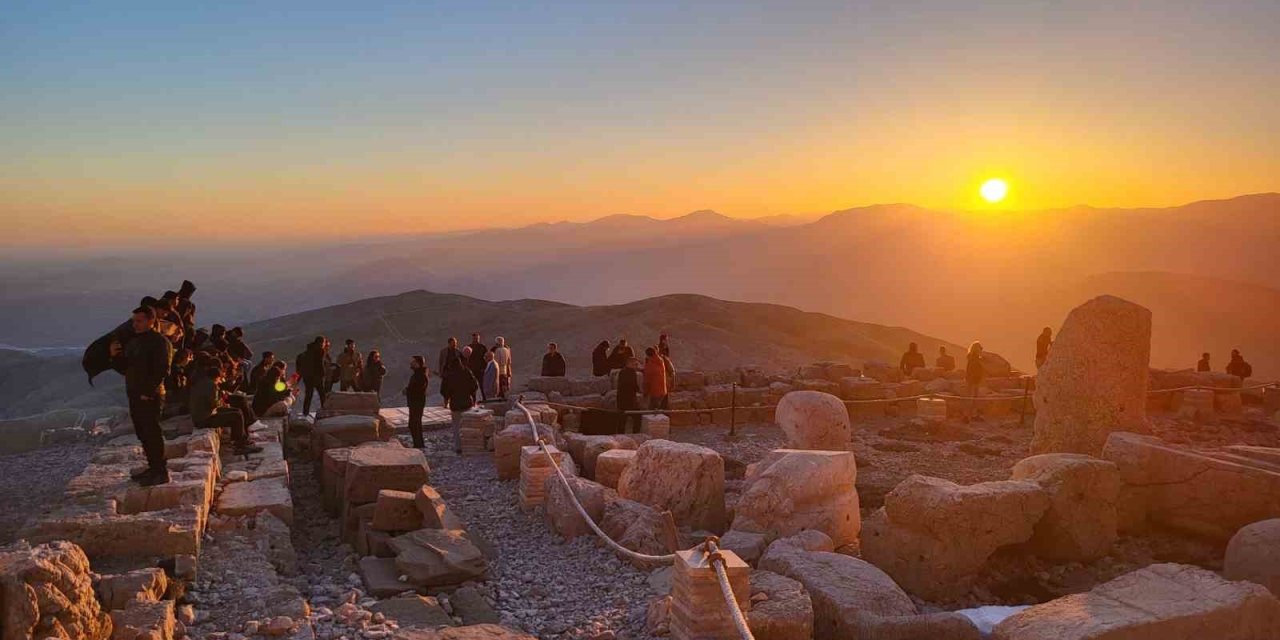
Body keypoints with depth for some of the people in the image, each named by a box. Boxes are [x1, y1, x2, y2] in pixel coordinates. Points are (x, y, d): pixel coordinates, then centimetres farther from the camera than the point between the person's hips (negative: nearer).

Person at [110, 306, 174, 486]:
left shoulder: (160, 342, -10)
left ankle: (161, 472, -3)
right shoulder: (133, 342, 18)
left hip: (151, 397, -9)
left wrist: (148, 392, -21)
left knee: (152, 434, -8)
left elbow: (162, 370, -18)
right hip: (134, 396, 9)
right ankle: (153, 468, 24)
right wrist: (115, 356, 2)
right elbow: (124, 369, 21)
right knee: (143, 435, 14)